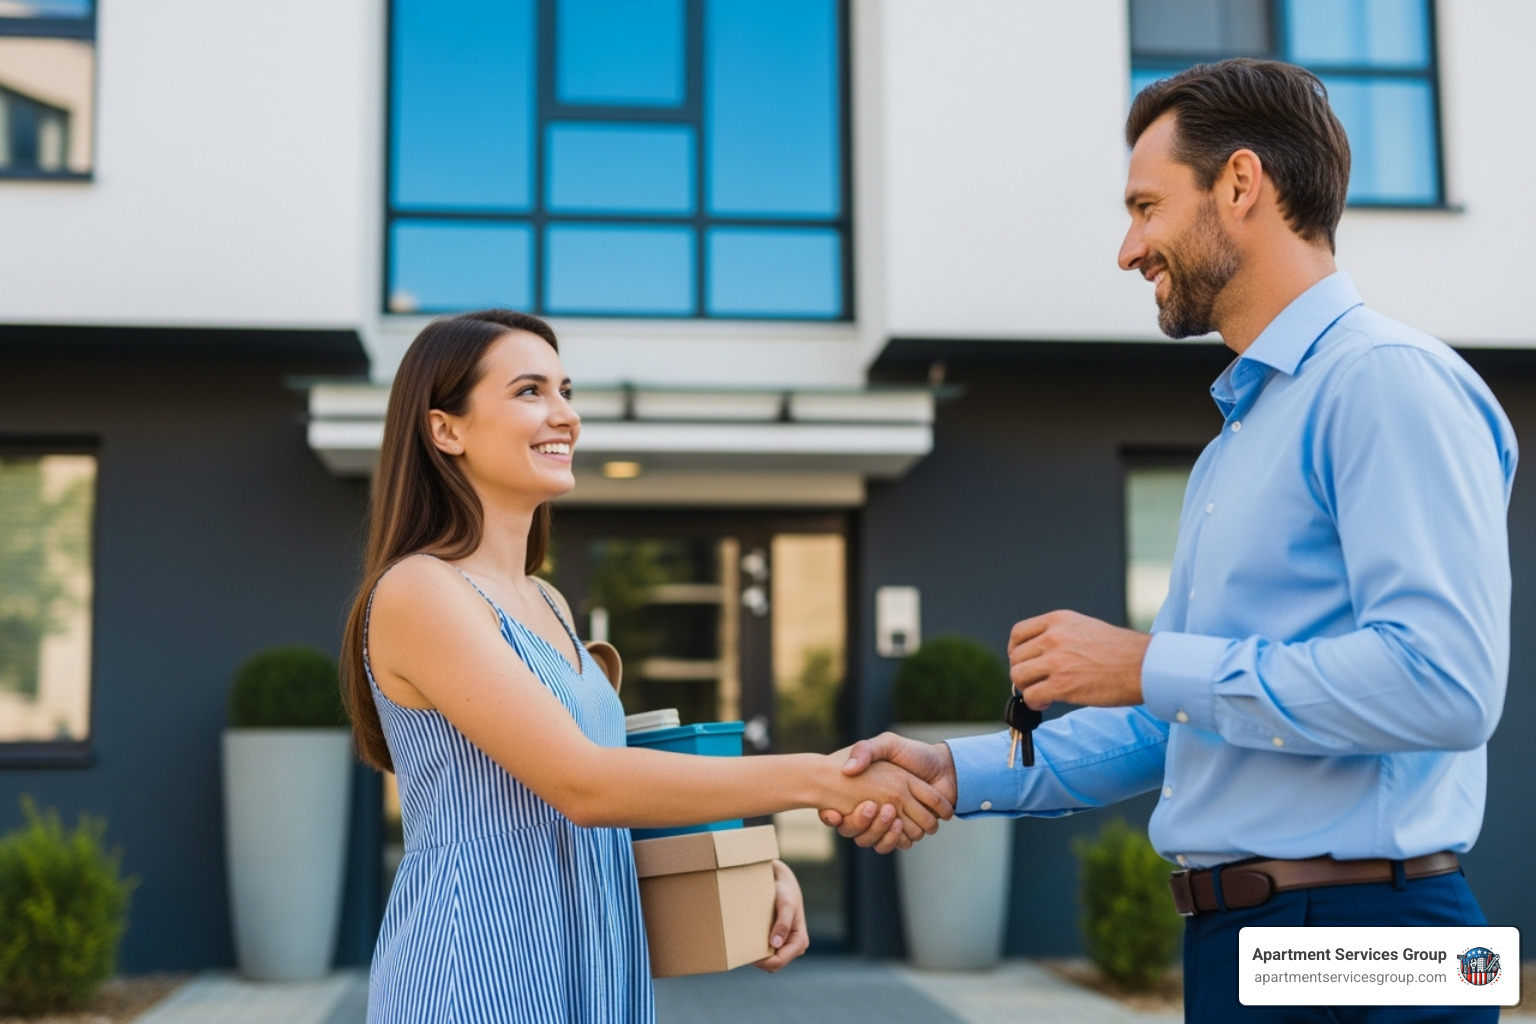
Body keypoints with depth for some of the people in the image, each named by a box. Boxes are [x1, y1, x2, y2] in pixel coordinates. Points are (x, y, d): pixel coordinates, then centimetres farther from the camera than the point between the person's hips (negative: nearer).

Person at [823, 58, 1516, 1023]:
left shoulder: (1388, 382, -14)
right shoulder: (1234, 441, 16)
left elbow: (1443, 681, -25)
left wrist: (1151, 665, -17)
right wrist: (961, 773, 9)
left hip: (1361, 923, -9)